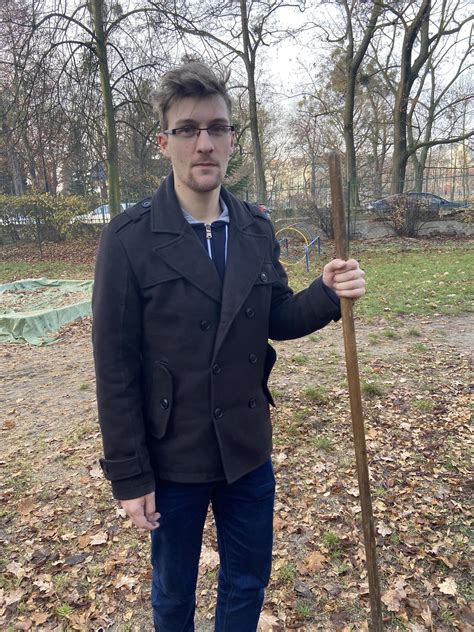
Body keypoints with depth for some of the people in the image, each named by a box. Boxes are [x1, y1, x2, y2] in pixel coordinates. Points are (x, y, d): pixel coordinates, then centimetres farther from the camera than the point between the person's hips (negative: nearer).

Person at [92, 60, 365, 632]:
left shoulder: (256, 230, -2)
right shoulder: (129, 238, -16)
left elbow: (274, 320, 6)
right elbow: (116, 368, -14)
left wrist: (326, 294, -15)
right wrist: (129, 476, -10)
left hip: (248, 451, 4)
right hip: (172, 460, -3)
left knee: (248, 583, 24)